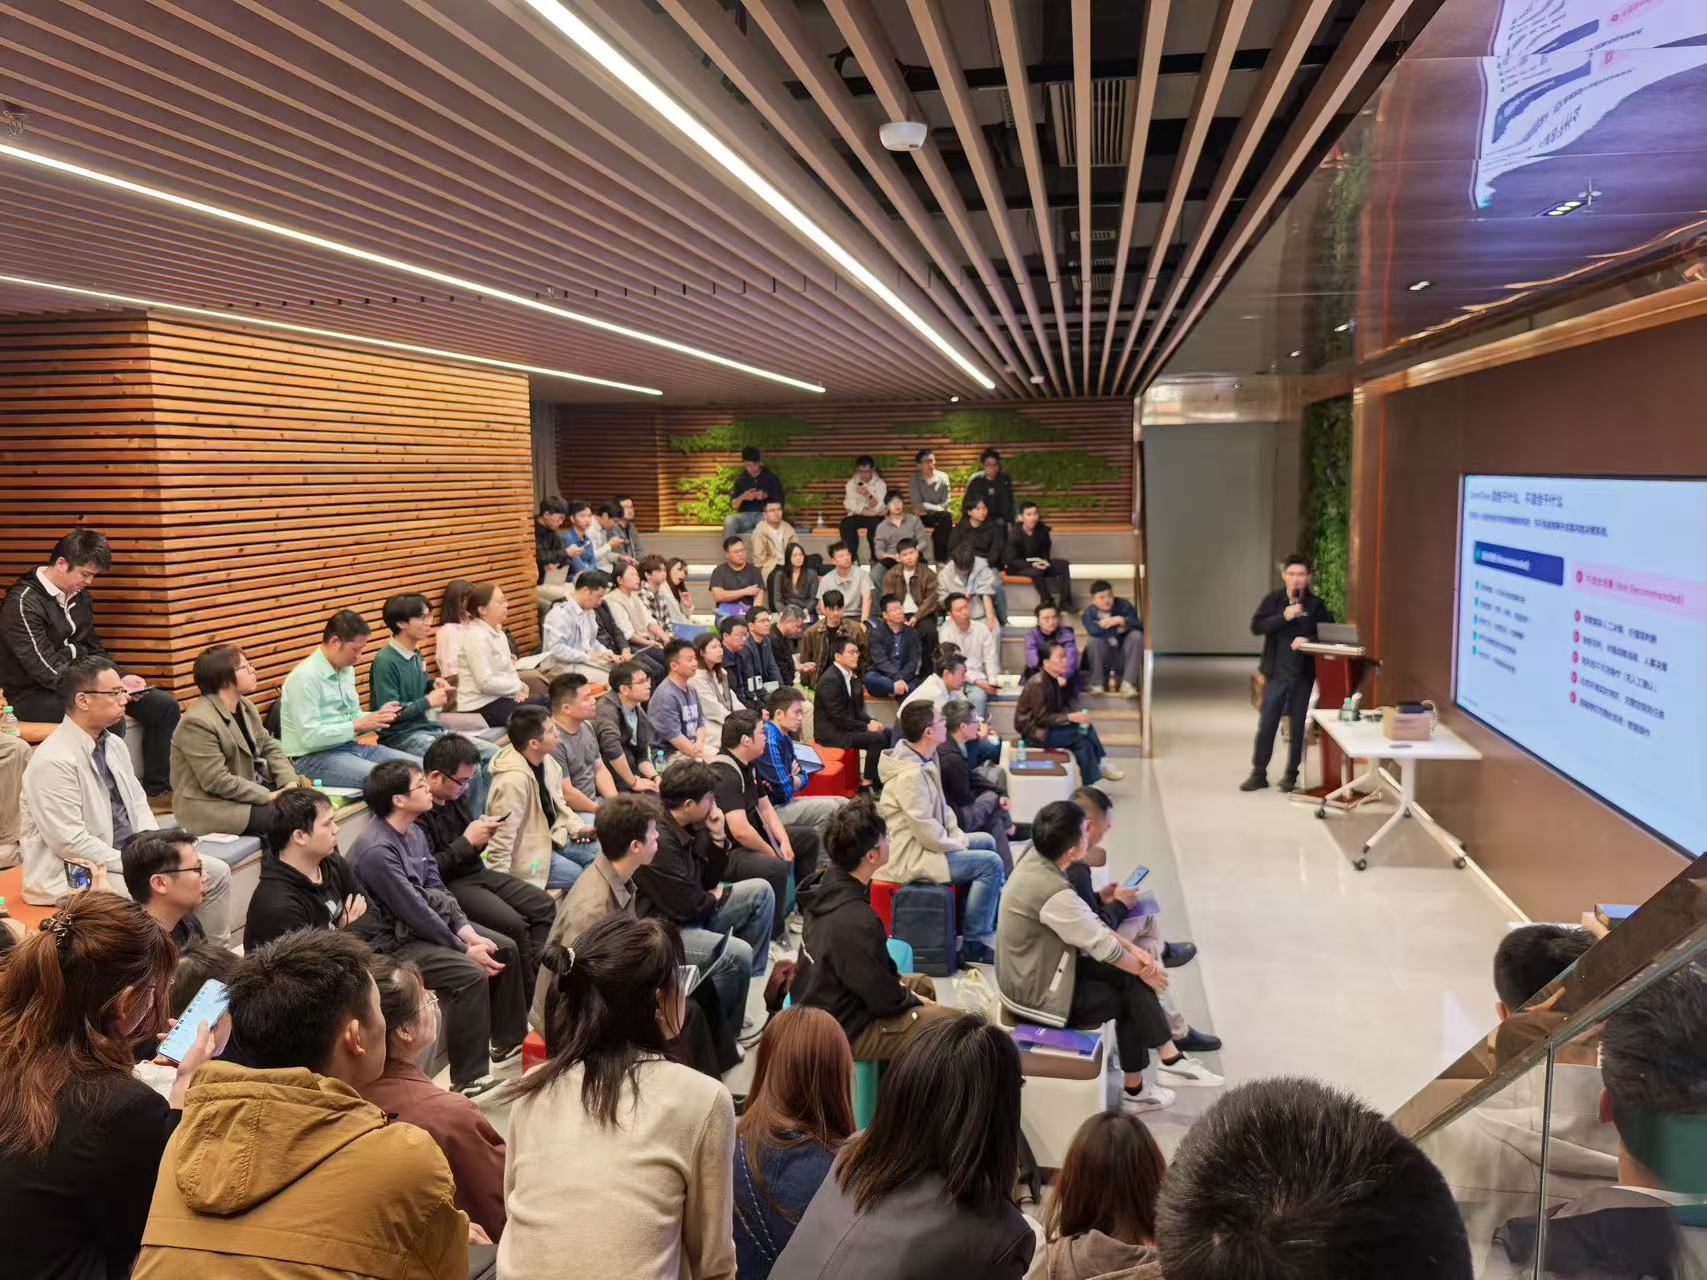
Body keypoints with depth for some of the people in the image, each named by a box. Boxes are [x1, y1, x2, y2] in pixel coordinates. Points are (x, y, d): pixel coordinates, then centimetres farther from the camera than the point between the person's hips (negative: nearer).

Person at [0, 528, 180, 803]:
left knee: (165, 706, -4)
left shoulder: (80, 598, 6)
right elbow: (48, 672, -22)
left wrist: (121, 677, -5)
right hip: (35, 695, -8)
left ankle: (155, 790, 4)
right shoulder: (24, 604, -18)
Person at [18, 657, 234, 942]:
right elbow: (70, 843, -23)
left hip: (130, 855, 9)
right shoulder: (53, 761, -21)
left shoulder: (114, 744, 6)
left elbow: (139, 805, 12)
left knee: (216, 873, 0)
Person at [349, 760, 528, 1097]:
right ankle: (469, 1080, -19)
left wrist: (467, 931, -7)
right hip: (392, 942, -10)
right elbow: (415, 911, -25)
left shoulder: (414, 833, 2)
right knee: (471, 975, -27)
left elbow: (437, 890, 6)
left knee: (505, 949, 8)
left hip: (430, 921, 10)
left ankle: (508, 1040, 26)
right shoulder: (376, 851, -27)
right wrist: (467, 950, -19)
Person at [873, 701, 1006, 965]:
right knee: (990, 863, -15)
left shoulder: (925, 760, 5)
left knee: (987, 841, 20)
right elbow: (927, 832, -26)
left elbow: (941, 807, 15)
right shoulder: (910, 775, -27)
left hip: (923, 842, 11)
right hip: (910, 858, -11)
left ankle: (998, 921, 28)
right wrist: (960, 844, -11)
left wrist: (959, 836, 4)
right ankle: (972, 945, -6)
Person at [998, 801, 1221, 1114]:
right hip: (1038, 994, -8)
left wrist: (1134, 951, -1)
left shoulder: (1037, 861, -5)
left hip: (1032, 972, 8)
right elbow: (1103, 947, -18)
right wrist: (1142, 969, -1)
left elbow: (1090, 921, 5)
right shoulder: (1054, 893, -32)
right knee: (1133, 993, 3)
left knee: (1130, 977, 6)